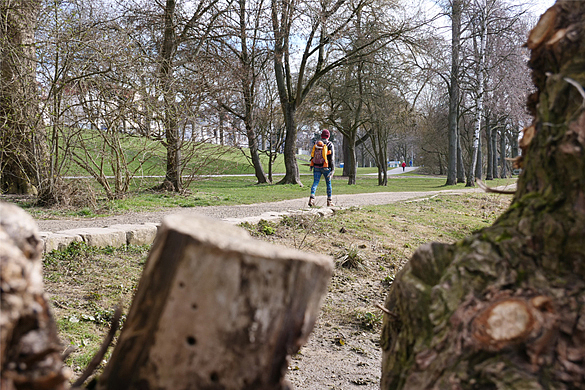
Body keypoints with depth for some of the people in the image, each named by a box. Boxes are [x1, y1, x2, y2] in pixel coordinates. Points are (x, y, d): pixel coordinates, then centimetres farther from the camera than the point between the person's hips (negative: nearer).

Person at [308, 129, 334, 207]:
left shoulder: (316, 144, 6)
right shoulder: (329, 144, -5)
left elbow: (312, 155, 7)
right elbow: (332, 157, -10)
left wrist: (311, 165, 16)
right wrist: (333, 169, -9)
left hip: (316, 167, 2)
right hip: (326, 168, -2)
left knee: (315, 183, -1)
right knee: (328, 183, 12)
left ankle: (312, 198, -23)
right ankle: (329, 201, 17)